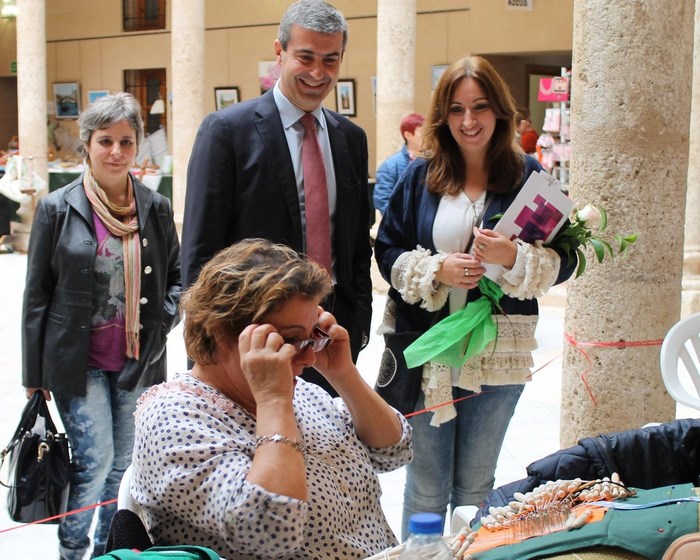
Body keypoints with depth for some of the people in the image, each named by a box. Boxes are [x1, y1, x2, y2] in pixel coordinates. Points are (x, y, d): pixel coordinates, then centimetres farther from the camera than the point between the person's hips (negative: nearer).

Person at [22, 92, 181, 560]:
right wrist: (34, 375, 0)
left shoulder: (156, 207, 2)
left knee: (126, 467, 10)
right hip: (78, 361, -3)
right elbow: (38, 294, -1)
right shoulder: (58, 208, -4)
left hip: (139, 361, 3)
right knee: (95, 464, -4)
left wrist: (165, 317, -5)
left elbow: (175, 275, 15)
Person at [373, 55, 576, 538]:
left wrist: (513, 258, -21)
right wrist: (436, 269, -14)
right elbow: (387, 250, 4)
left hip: (498, 353, 0)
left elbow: (563, 261, -1)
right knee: (426, 486, 9)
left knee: (474, 485, 13)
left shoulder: (527, 175, -1)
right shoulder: (420, 176, 3)